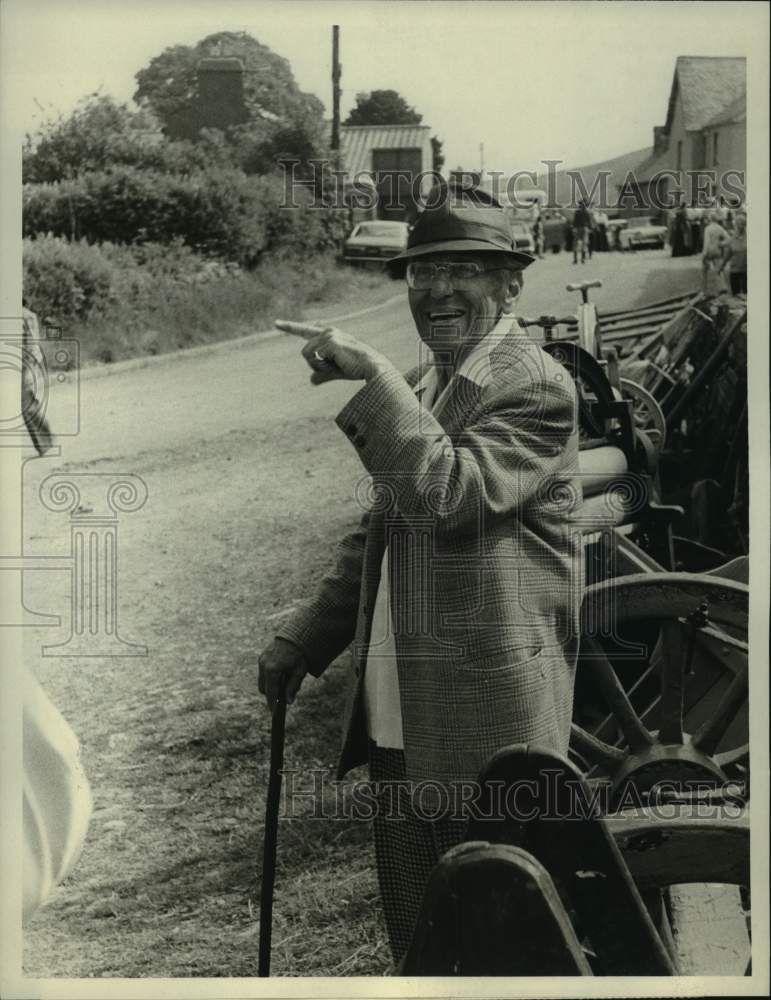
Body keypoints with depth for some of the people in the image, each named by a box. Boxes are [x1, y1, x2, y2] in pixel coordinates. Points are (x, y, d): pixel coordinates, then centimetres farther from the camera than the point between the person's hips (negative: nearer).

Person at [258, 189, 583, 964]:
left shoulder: (534, 387, -12)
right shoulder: (418, 386, 14)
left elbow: (448, 493, -28)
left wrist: (371, 376, -25)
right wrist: (303, 638, 13)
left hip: (489, 711, -8)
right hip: (397, 712, 8)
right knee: (411, 924, 19)